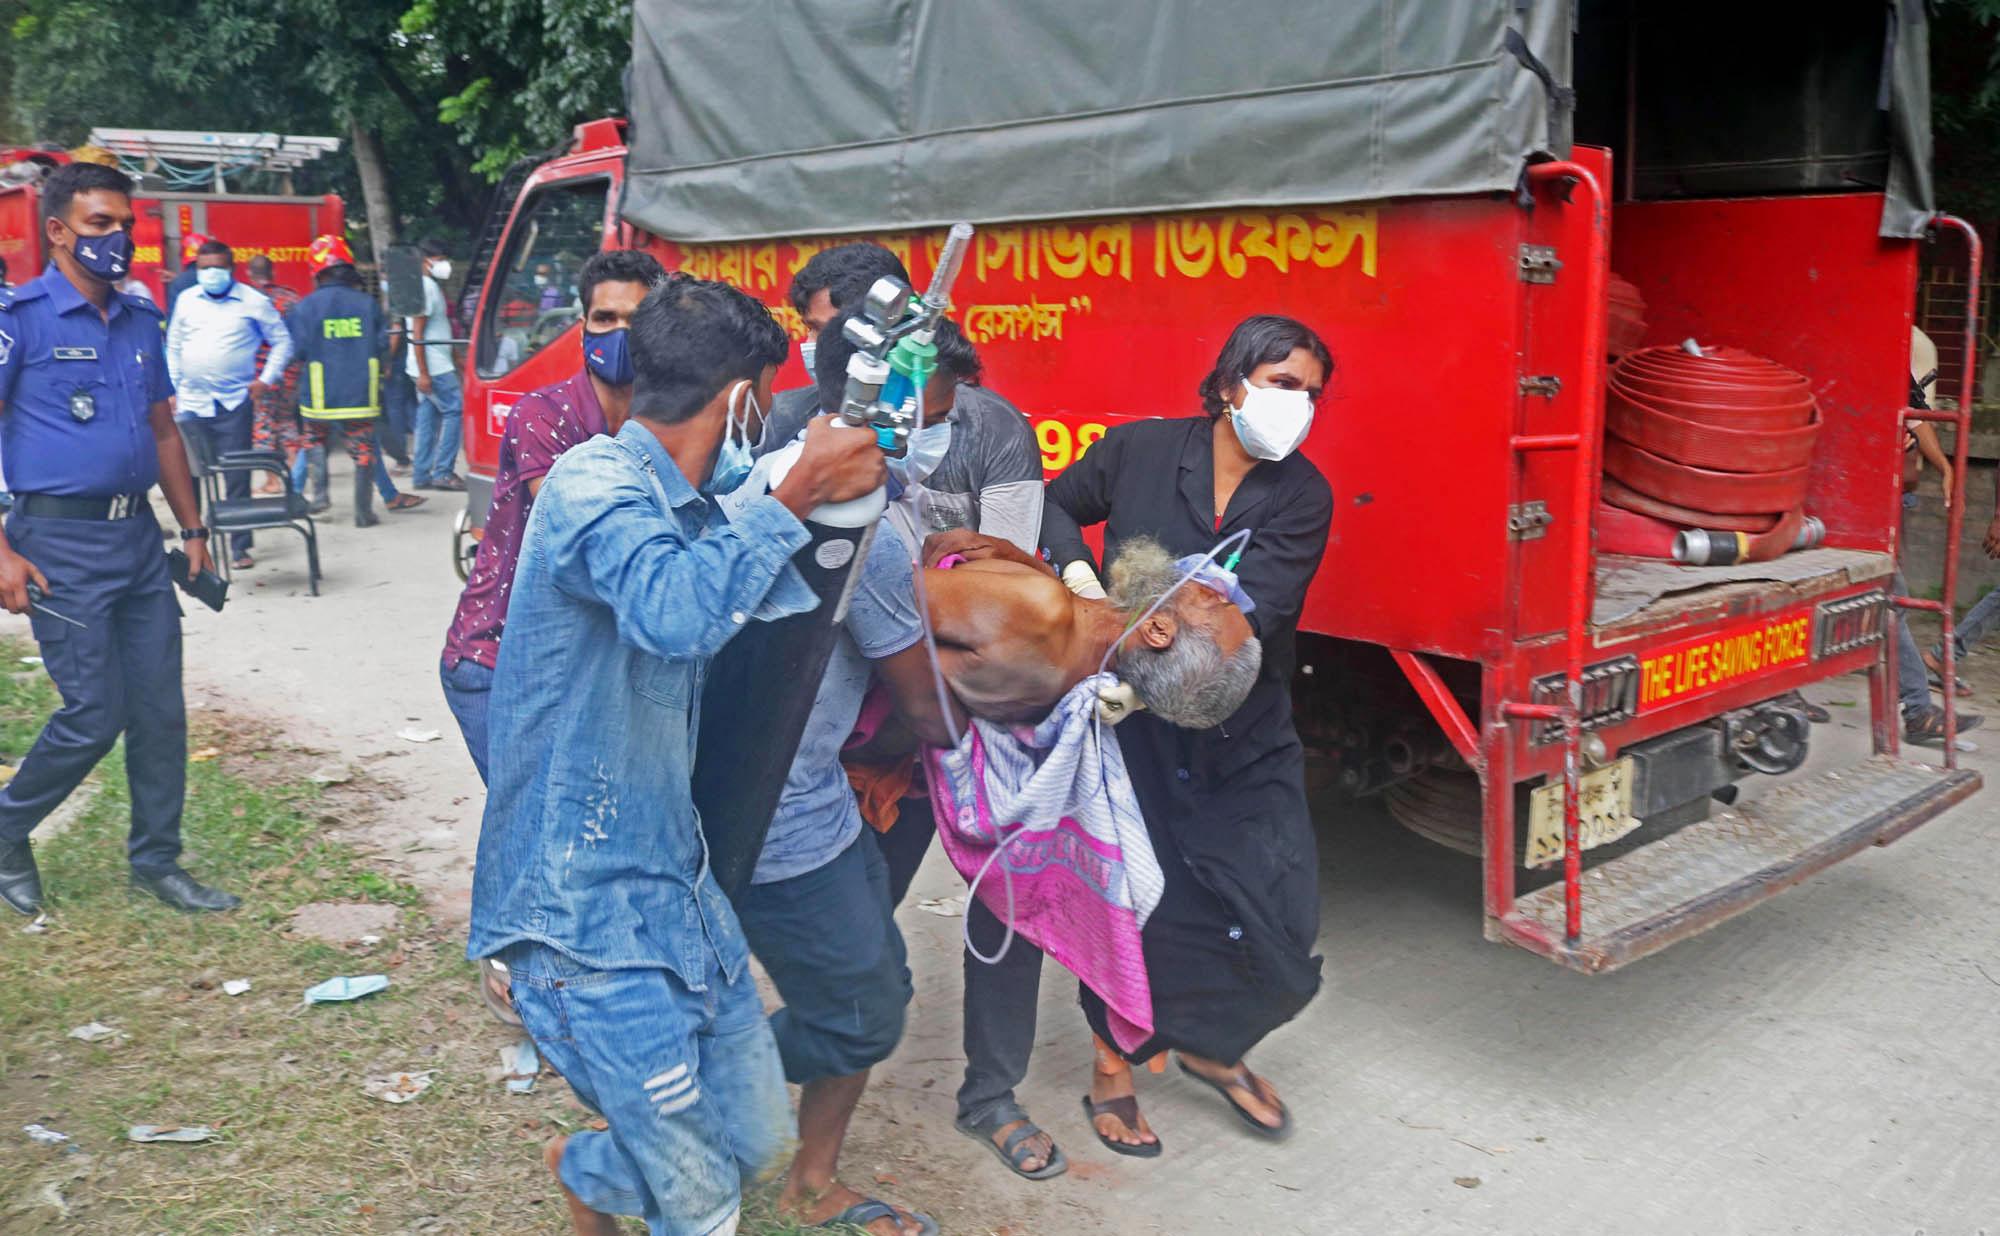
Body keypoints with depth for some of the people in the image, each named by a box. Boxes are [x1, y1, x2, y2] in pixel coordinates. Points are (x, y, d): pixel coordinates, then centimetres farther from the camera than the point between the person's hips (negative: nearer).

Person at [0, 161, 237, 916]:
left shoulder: (141, 321, 12)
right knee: (94, 716, -4)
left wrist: (192, 530, 15)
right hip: (61, 542, -6)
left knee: (160, 709, 7)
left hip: (138, 535, 6)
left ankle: (156, 860, 21)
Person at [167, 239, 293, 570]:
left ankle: (240, 548, 8)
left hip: (234, 404, -3)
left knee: (237, 478, -1)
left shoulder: (254, 302, 0)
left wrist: (266, 379, -3)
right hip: (191, 403, 3)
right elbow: (174, 347, 18)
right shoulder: (187, 300, 10)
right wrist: (172, 388, 13)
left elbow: (282, 341, 6)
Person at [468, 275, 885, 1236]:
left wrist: (839, 493, 14)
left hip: (675, 879, 9)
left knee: (756, 1137, 17)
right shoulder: (592, 484, -17)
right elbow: (678, 610, -37)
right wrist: (794, 497, -29)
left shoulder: (690, 508, 10)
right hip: (586, 905, -9)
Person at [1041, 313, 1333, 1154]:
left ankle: (1214, 1050, 30)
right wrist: (1075, 567, -7)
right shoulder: (1140, 451, -5)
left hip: (1244, 737, 2)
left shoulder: (1301, 497, -3)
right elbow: (1059, 504, 14)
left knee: (1280, 914, 1)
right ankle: (1113, 1068, 28)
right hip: (1134, 727, -2)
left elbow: (1253, 610, -16)